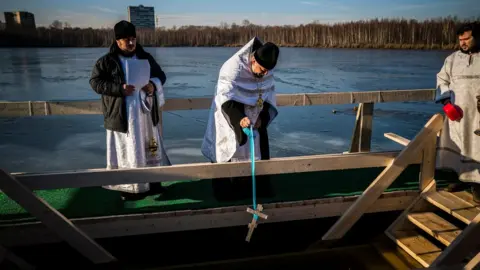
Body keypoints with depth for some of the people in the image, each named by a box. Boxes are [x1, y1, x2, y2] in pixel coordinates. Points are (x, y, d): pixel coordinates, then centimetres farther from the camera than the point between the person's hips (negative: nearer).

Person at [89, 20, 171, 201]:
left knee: (150, 148, 11)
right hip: (122, 115, -4)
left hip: (146, 112, 4)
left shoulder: (145, 57, 8)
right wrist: (119, 89, -19)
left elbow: (161, 75, 15)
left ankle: (153, 183, 25)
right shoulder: (106, 61, -3)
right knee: (126, 152, 0)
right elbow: (95, 82, -6)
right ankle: (129, 188, 12)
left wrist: (153, 85, -9)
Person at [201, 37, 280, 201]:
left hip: (252, 115, 6)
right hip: (229, 115, -6)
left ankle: (260, 187, 19)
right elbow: (226, 98, -31)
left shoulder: (267, 70, -8)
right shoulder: (234, 67, -28)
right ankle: (226, 192, 11)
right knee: (229, 151, -2)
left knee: (259, 149, 6)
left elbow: (269, 95, 2)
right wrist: (239, 118, -45)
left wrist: (263, 117, -11)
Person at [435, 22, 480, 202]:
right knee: (455, 145, 8)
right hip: (456, 111, 3)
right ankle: (464, 178, 24)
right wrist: (446, 101, -1)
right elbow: (442, 79, 13)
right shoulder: (452, 58, 9)